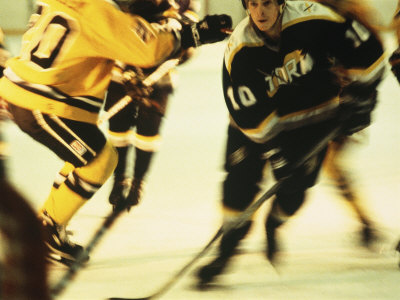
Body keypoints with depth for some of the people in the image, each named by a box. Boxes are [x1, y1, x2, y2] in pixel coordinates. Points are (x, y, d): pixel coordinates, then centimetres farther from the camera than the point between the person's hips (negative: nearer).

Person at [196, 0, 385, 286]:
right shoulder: (239, 51, -25)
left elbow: (367, 51, -15)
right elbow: (252, 116, -22)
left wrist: (360, 95, -13)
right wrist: (275, 150, -25)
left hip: (315, 108, 0)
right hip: (262, 111, 0)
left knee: (295, 183, -9)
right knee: (242, 176, -13)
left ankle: (273, 226, 22)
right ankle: (227, 247, 1)